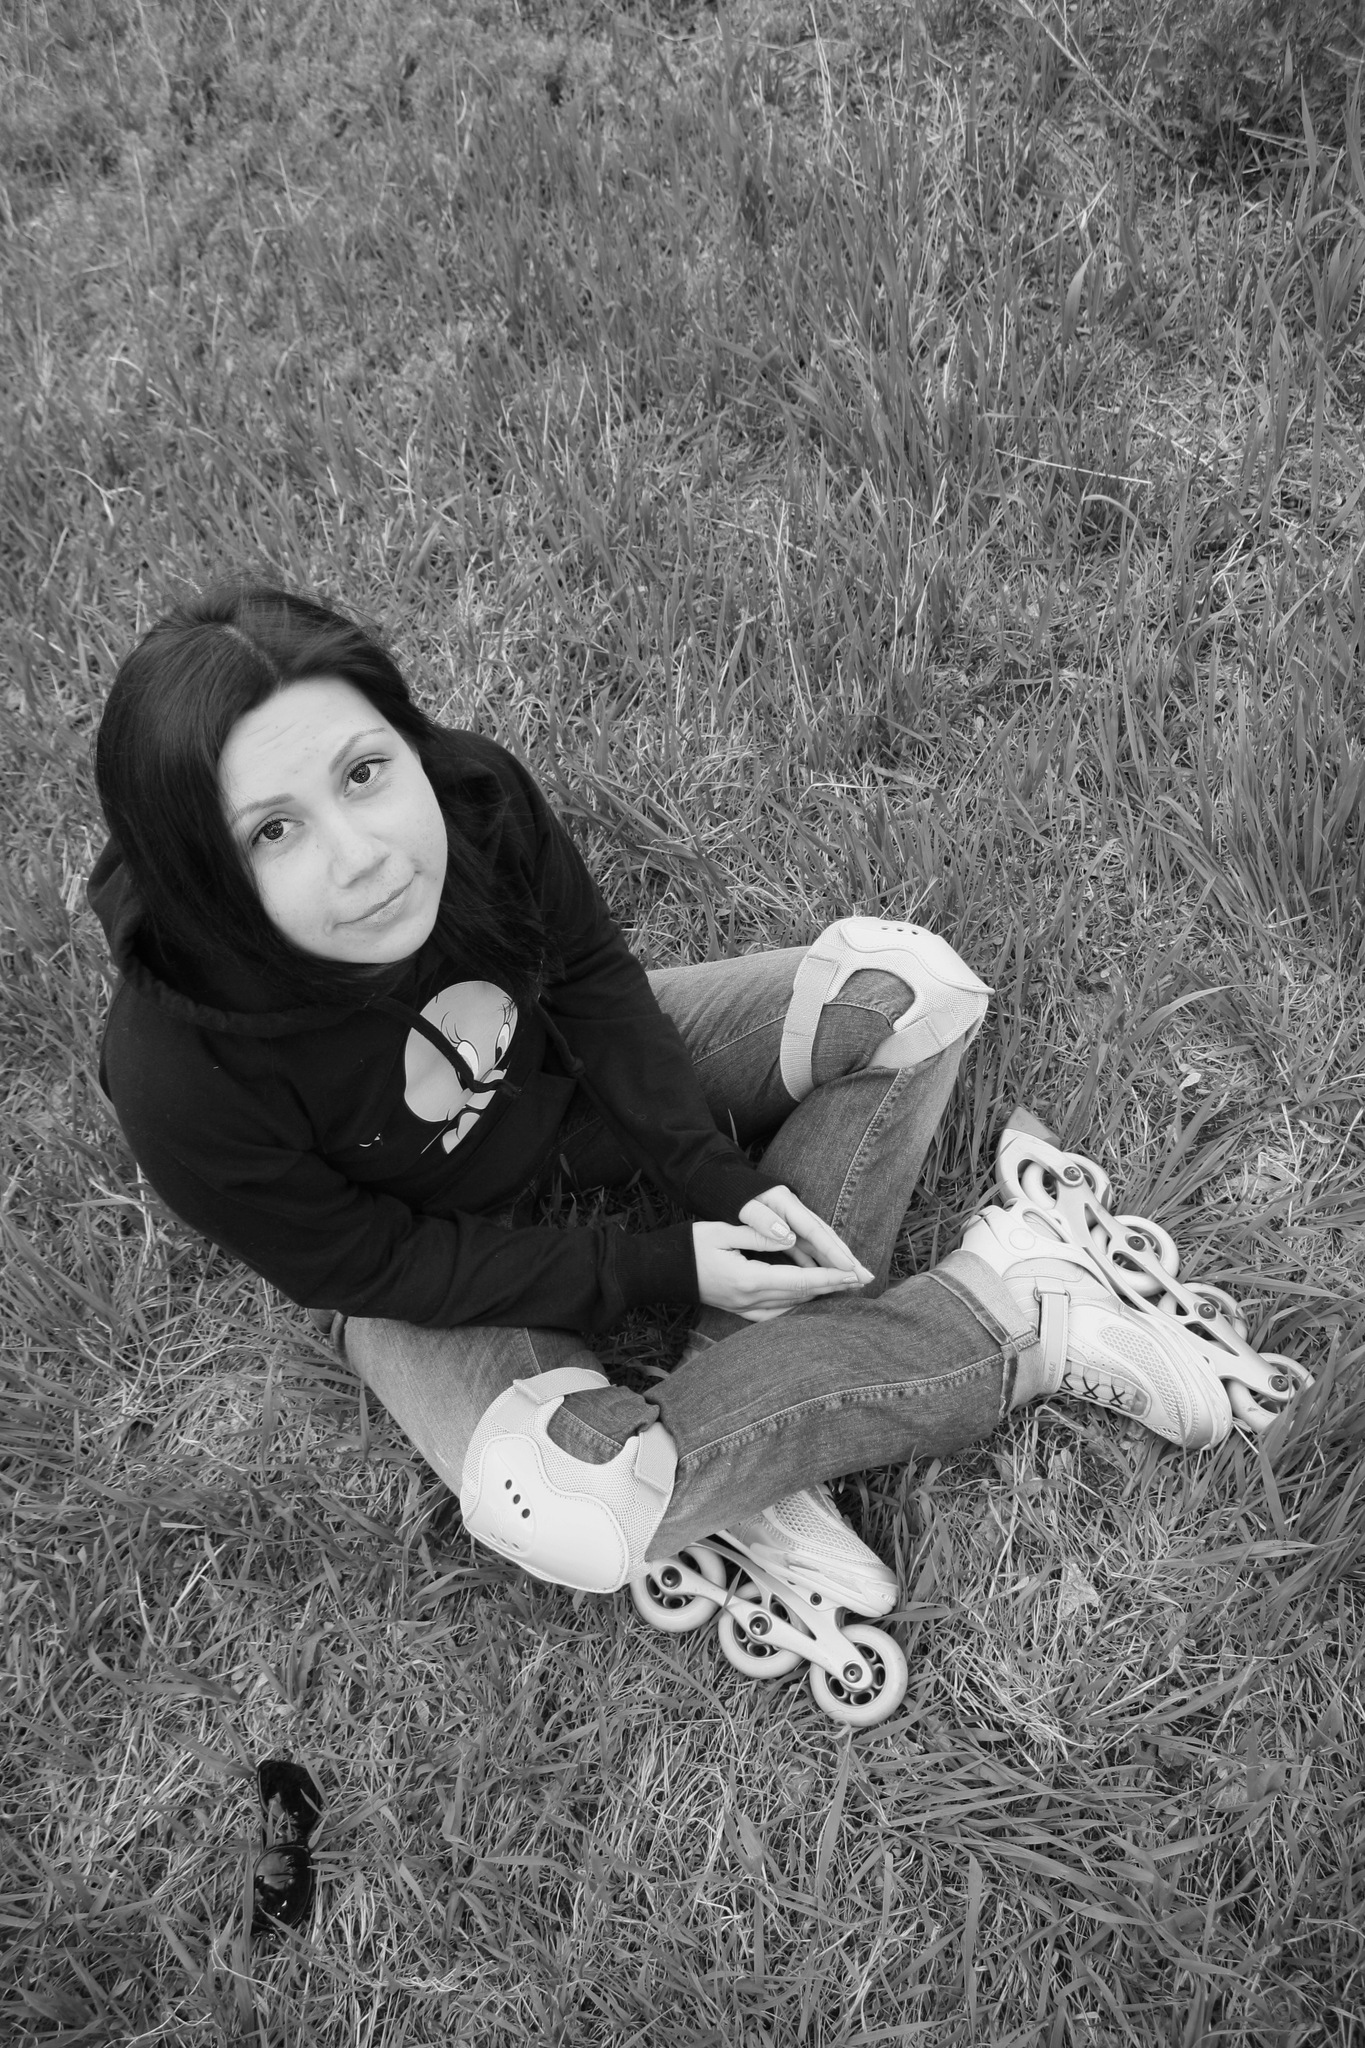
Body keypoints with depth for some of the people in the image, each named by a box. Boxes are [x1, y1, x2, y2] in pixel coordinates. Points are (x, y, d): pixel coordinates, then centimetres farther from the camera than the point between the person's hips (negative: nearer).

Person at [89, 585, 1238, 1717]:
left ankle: (750, 1422, -14)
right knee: (570, 1519, -32)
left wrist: (720, 1177, -17)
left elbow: (592, 974, -8)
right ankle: (1011, 1324, -14)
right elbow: (381, 1270, -21)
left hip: (568, 1075, 4)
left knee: (909, 984, -8)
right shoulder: (183, 1072, -35)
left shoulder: (475, 796, -27)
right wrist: (663, 1269, -22)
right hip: (422, 1265, -4)